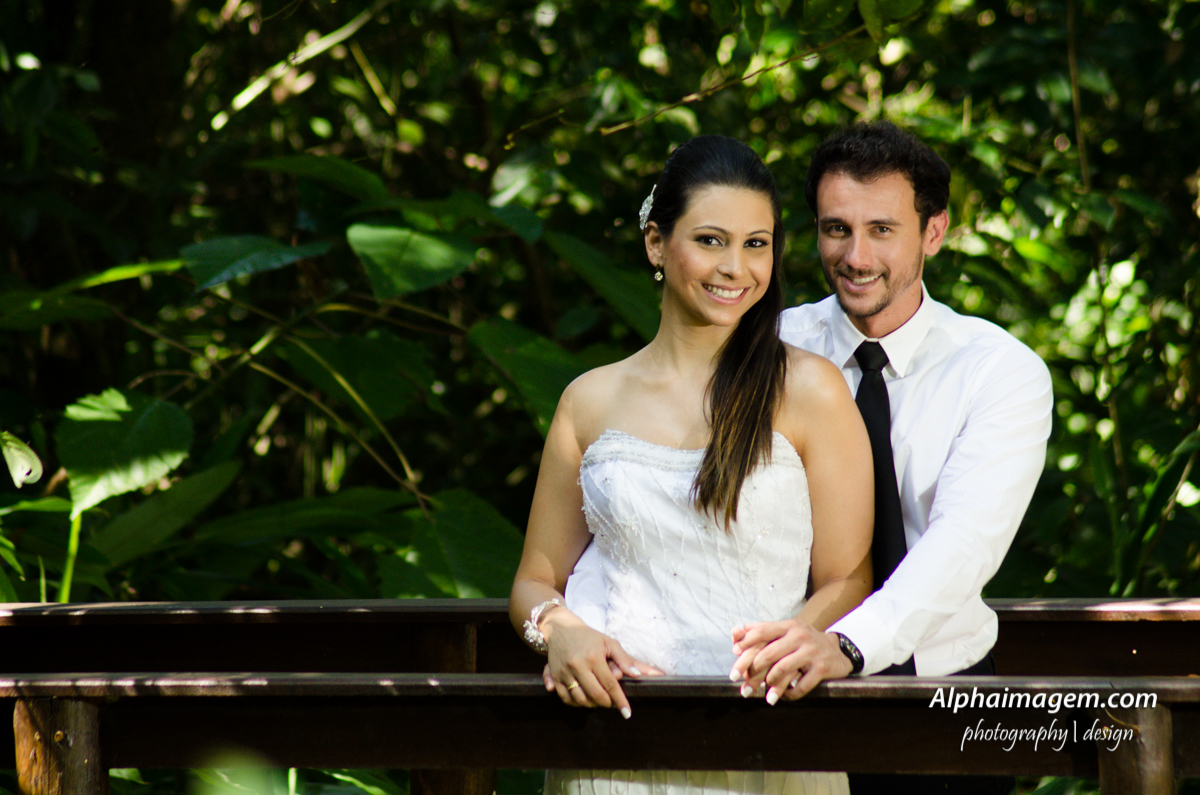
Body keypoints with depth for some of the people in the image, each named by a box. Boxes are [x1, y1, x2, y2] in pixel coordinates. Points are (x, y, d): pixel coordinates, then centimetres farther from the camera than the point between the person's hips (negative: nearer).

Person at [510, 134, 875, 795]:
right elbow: (537, 580, 17)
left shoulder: (808, 390, 2)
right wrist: (559, 632, -6)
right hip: (616, 734, 2)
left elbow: (846, 583, 1)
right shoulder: (591, 402, 11)